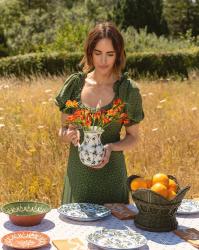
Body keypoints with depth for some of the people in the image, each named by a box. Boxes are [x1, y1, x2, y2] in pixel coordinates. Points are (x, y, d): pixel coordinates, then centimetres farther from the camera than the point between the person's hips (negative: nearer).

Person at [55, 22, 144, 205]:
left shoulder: (128, 89, -7)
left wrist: (111, 147, -18)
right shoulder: (75, 83, -2)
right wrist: (68, 135, -16)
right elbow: (63, 130, 5)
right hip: (78, 173, 2)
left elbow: (133, 137, 0)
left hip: (111, 173, -2)